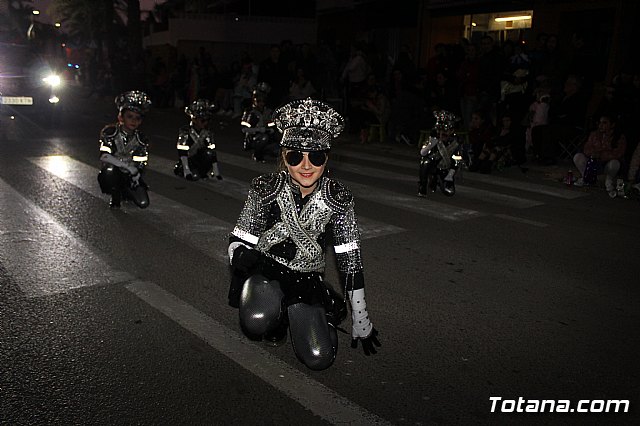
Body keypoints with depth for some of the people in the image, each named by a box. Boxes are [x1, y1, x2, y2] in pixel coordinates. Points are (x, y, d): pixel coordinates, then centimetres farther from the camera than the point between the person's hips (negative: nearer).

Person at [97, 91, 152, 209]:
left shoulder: (141, 139, -3)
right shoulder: (110, 132, -12)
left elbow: (140, 165, -5)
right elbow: (104, 157, -24)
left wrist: (135, 173, -27)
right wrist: (128, 166, -31)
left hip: (129, 176, 2)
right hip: (112, 174, -2)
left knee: (143, 203, -17)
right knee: (109, 168, -38)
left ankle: (124, 191, 18)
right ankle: (115, 197, -9)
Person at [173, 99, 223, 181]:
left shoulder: (208, 132, -3)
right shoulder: (184, 131, -16)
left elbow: (213, 152, -8)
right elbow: (182, 153, -22)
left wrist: (216, 172, -14)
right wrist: (186, 171, -31)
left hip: (200, 159, 5)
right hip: (189, 161, -5)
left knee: (209, 153, -22)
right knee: (195, 176, -27)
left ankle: (203, 172, 0)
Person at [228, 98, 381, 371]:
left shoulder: (338, 198, -11)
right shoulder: (266, 189, -14)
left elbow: (350, 261, -6)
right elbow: (237, 243, -6)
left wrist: (361, 320, -2)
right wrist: (244, 258, -28)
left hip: (307, 279, 1)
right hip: (265, 271, -1)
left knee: (319, 359, -15)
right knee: (257, 321, -33)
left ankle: (294, 315, 17)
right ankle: (274, 319, 5)